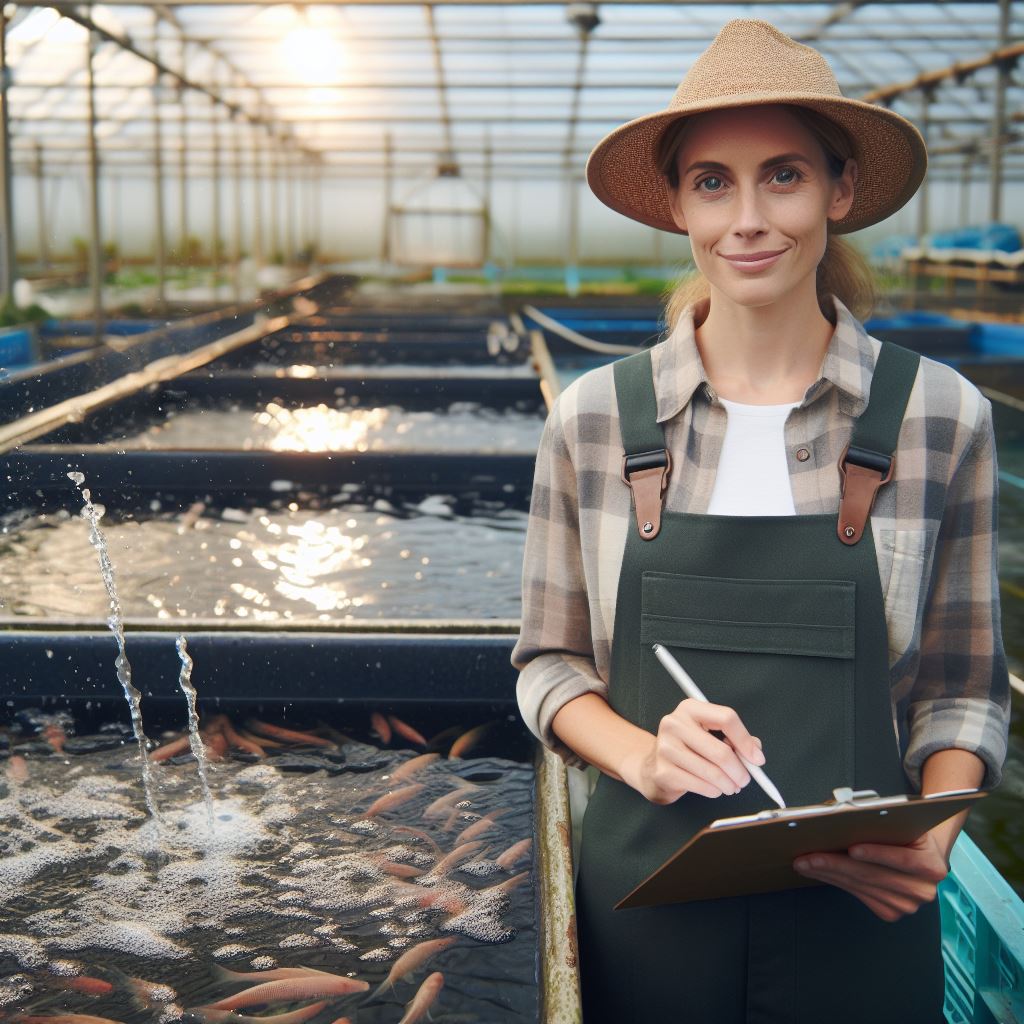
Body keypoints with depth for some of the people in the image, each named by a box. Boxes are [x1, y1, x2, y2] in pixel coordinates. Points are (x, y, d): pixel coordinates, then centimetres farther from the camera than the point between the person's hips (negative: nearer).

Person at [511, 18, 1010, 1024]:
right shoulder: (595, 416, -3)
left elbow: (962, 687, 4)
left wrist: (932, 834, -13)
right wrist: (639, 752, -14)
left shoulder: (941, 416, -4)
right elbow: (549, 664, 5)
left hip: (858, 918, 0)